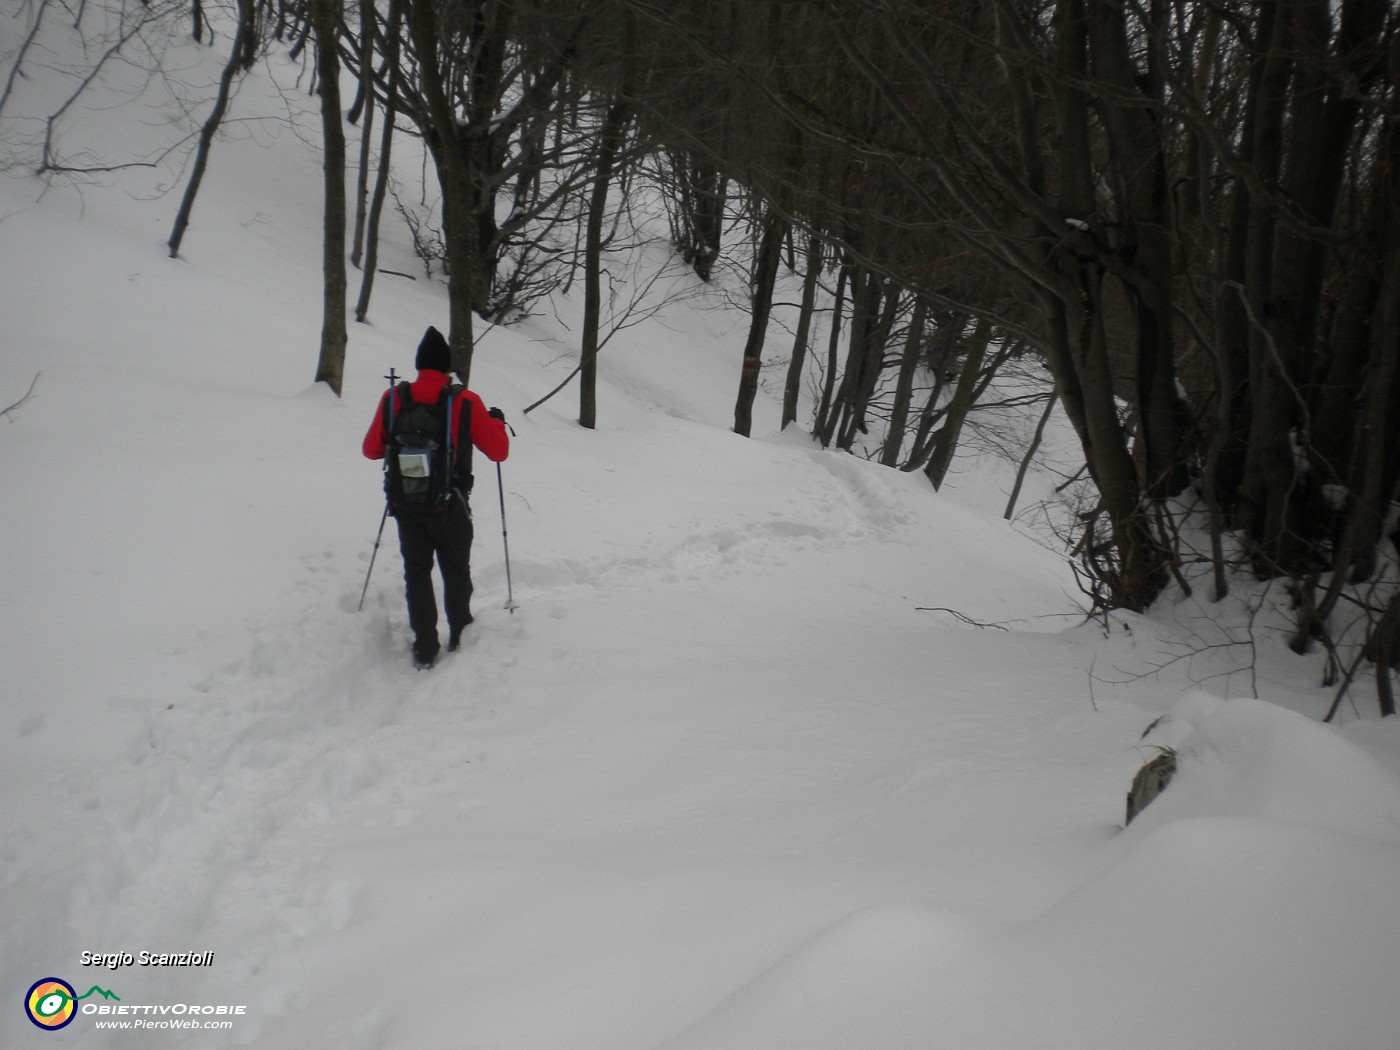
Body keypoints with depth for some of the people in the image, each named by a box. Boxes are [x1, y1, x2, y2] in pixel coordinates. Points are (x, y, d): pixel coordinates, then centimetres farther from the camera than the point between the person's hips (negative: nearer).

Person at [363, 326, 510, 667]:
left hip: (406, 506, 2)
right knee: (456, 572, 17)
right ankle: (460, 640, 28)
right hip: (450, 507, -1)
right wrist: (497, 421, 14)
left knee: (416, 572, 14)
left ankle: (425, 649, 12)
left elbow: (371, 449, 4)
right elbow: (498, 452, -6)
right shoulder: (466, 403, -13)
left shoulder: (393, 399, -6)